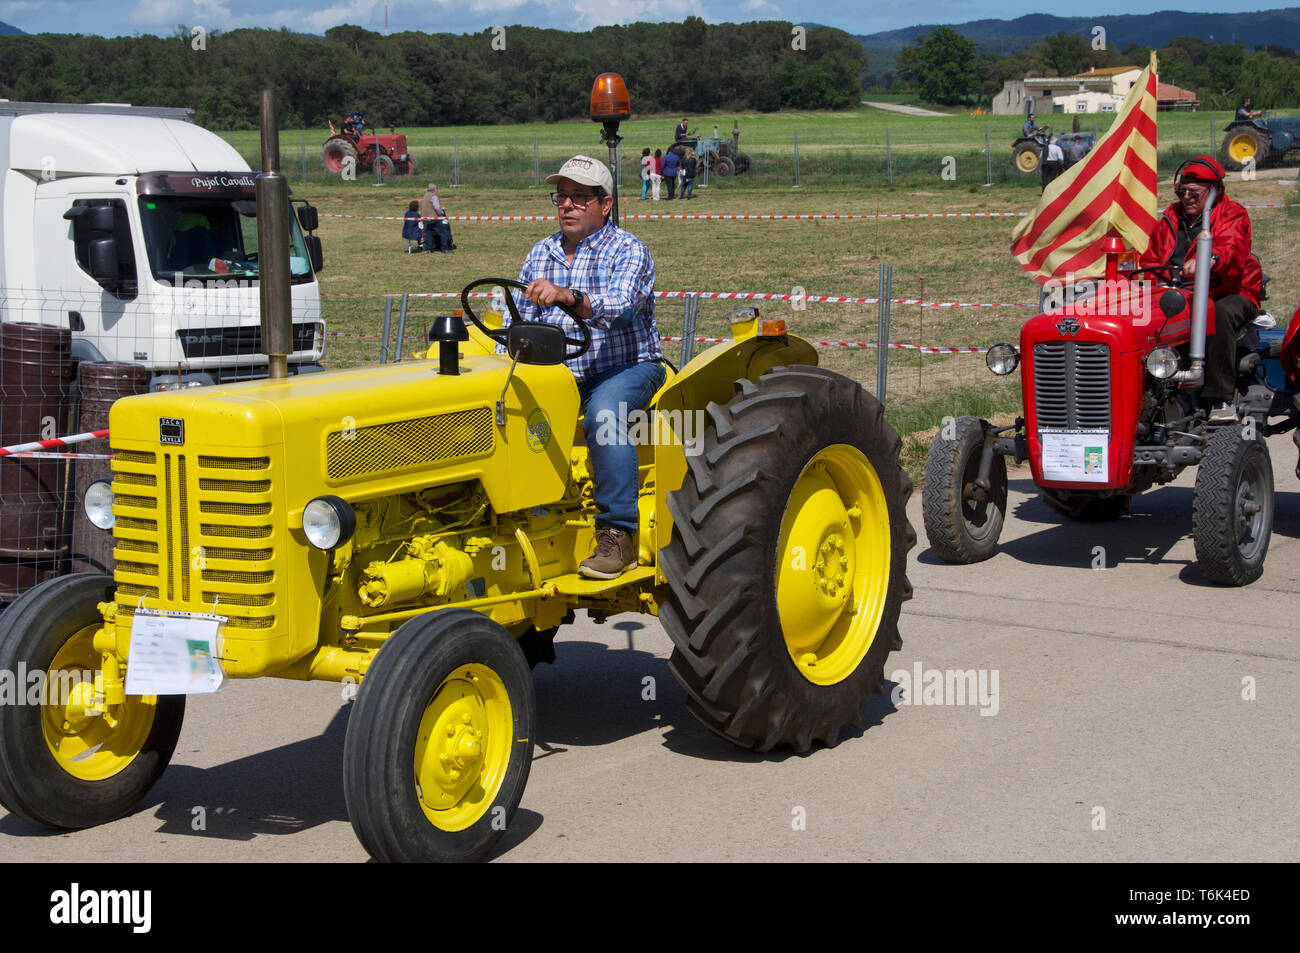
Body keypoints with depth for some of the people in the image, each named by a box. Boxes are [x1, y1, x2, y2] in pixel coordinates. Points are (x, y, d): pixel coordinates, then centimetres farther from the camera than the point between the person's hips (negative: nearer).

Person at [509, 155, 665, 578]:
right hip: (559, 371, 6)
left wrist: (568, 297, -44)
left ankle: (617, 533, -33)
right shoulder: (541, 254, 13)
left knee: (604, 412, -37)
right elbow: (518, 320, 12)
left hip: (625, 367, -5)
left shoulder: (628, 250, -6)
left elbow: (620, 308, -26)